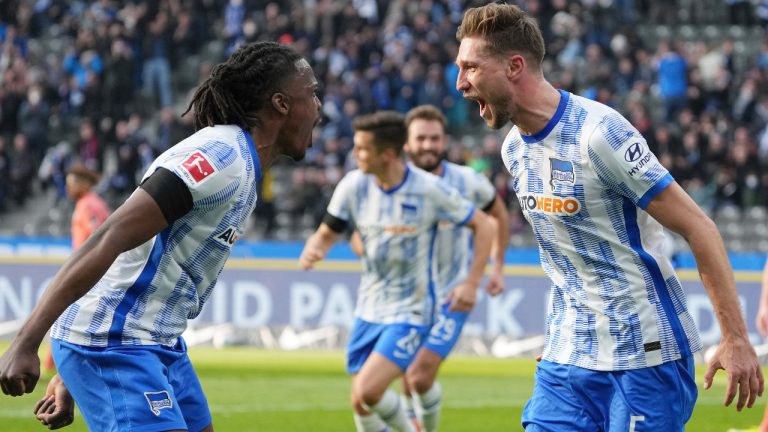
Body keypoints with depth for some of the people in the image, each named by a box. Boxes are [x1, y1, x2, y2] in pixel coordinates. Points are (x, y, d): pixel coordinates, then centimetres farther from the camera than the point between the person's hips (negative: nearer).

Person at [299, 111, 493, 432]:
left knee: (367, 392, -20)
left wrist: (471, 283, -13)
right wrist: (312, 250, -20)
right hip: (368, 310, 5)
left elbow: (482, 226, -6)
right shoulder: (353, 185, -6)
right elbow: (327, 233, 4)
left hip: (410, 312, -5)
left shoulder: (430, 190, -17)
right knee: (360, 403, 8)